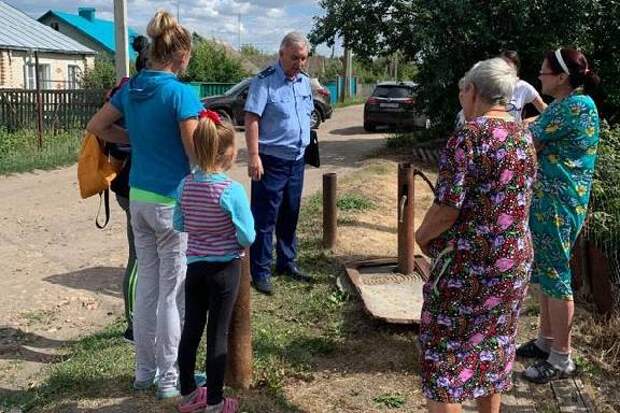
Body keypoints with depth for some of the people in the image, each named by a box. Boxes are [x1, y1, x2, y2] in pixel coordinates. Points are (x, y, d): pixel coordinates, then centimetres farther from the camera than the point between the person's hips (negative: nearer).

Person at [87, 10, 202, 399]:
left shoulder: (130, 88, 4)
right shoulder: (182, 93, -17)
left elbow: (96, 126, 16)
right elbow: (196, 155, -16)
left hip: (138, 197, 7)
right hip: (173, 201, -7)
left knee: (147, 286, 17)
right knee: (172, 293, 4)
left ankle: (145, 370, 29)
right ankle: (169, 379, 16)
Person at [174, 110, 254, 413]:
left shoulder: (185, 185, -5)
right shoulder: (233, 190, -20)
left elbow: (179, 225, 6)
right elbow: (247, 238, -17)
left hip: (194, 265, 5)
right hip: (224, 268, -5)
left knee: (191, 329, 15)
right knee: (218, 334, 5)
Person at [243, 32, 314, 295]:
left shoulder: (304, 81, 10)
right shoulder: (265, 80, -12)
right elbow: (251, 119, -17)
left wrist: (305, 147, 16)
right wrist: (253, 156, -22)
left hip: (297, 160, 7)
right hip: (271, 161, -7)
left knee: (290, 215, 16)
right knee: (265, 218, -1)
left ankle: (287, 262, 30)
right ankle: (260, 271, 8)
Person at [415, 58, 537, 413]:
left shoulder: (469, 136, -17)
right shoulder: (525, 136, 6)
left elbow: (447, 208, -20)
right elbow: (518, 201, 12)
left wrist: (421, 235, -3)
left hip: (469, 262, -7)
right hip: (517, 258, 8)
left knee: (447, 350, 5)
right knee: (494, 344, 21)